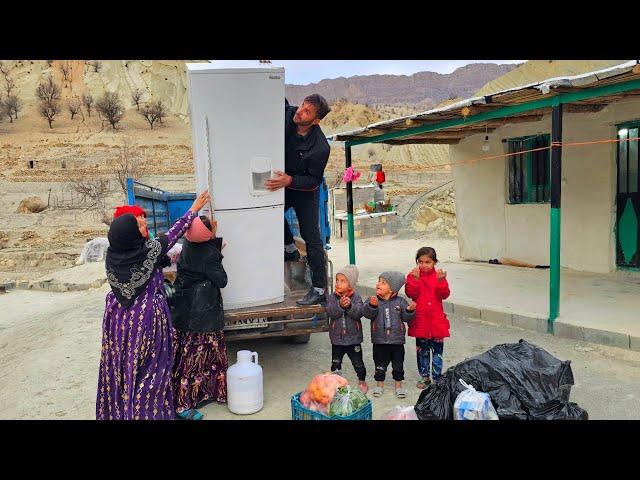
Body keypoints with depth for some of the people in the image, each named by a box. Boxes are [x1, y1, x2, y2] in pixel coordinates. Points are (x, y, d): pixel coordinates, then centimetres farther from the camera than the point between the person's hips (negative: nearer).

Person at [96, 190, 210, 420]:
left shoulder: (111, 255, -10)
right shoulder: (150, 250, -21)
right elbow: (173, 233, -6)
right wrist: (194, 209, 5)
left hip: (118, 318, 5)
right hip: (147, 319, -5)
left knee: (119, 367, 18)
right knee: (148, 369, 9)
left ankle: (115, 412, 35)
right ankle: (146, 412, 20)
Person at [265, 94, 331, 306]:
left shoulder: (320, 147, -31)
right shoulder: (288, 114, -17)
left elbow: (314, 181, -23)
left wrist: (289, 181, -37)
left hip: (305, 192, -6)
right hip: (283, 184, 6)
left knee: (311, 237, -4)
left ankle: (319, 290, 3)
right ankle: (291, 250, 47)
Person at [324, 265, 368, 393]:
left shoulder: (356, 297, -7)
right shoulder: (332, 297, -4)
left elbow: (359, 313, -20)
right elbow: (330, 312, -19)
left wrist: (349, 305, -35)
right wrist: (340, 305, -34)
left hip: (353, 338, -1)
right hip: (337, 338, 1)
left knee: (358, 363, 11)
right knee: (336, 363, 12)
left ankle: (362, 381, 33)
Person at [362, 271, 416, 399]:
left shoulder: (400, 302, -2)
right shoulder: (373, 300, -5)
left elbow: (406, 317, -3)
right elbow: (367, 313, -18)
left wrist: (410, 310, -22)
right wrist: (372, 306, -37)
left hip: (397, 341, 0)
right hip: (379, 341, 0)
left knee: (398, 364, 11)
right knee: (380, 364, 11)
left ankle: (398, 385, 27)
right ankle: (380, 385, 27)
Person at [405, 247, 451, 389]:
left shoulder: (438, 275, -1)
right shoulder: (413, 275, -2)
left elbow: (444, 295, -10)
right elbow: (411, 293, -14)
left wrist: (441, 281, -25)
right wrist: (415, 279, -26)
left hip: (436, 320, 0)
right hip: (420, 321, 0)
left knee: (437, 349, 8)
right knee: (422, 350, 12)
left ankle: (436, 377, 21)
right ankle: (424, 376, 26)